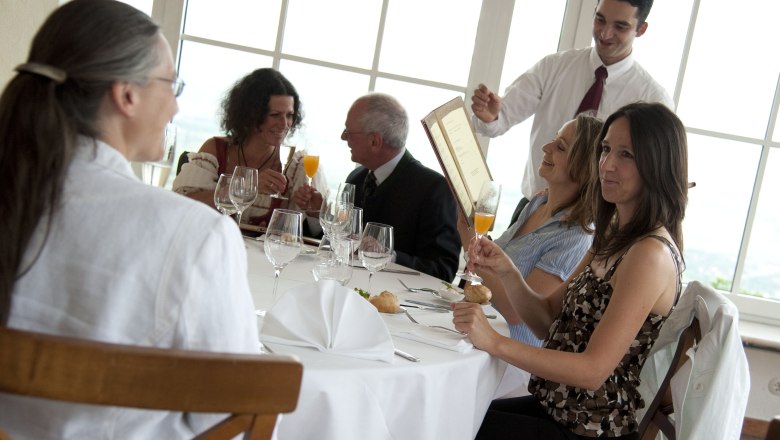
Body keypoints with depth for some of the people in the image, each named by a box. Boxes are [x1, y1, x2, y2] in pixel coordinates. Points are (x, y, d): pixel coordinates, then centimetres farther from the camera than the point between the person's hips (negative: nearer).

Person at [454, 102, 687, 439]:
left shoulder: (652, 254, -21)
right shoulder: (614, 238, 8)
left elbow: (594, 369, -24)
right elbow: (548, 320, 7)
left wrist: (495, 342, -28)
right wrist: (506, 273, -10)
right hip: (557, 407, 8)